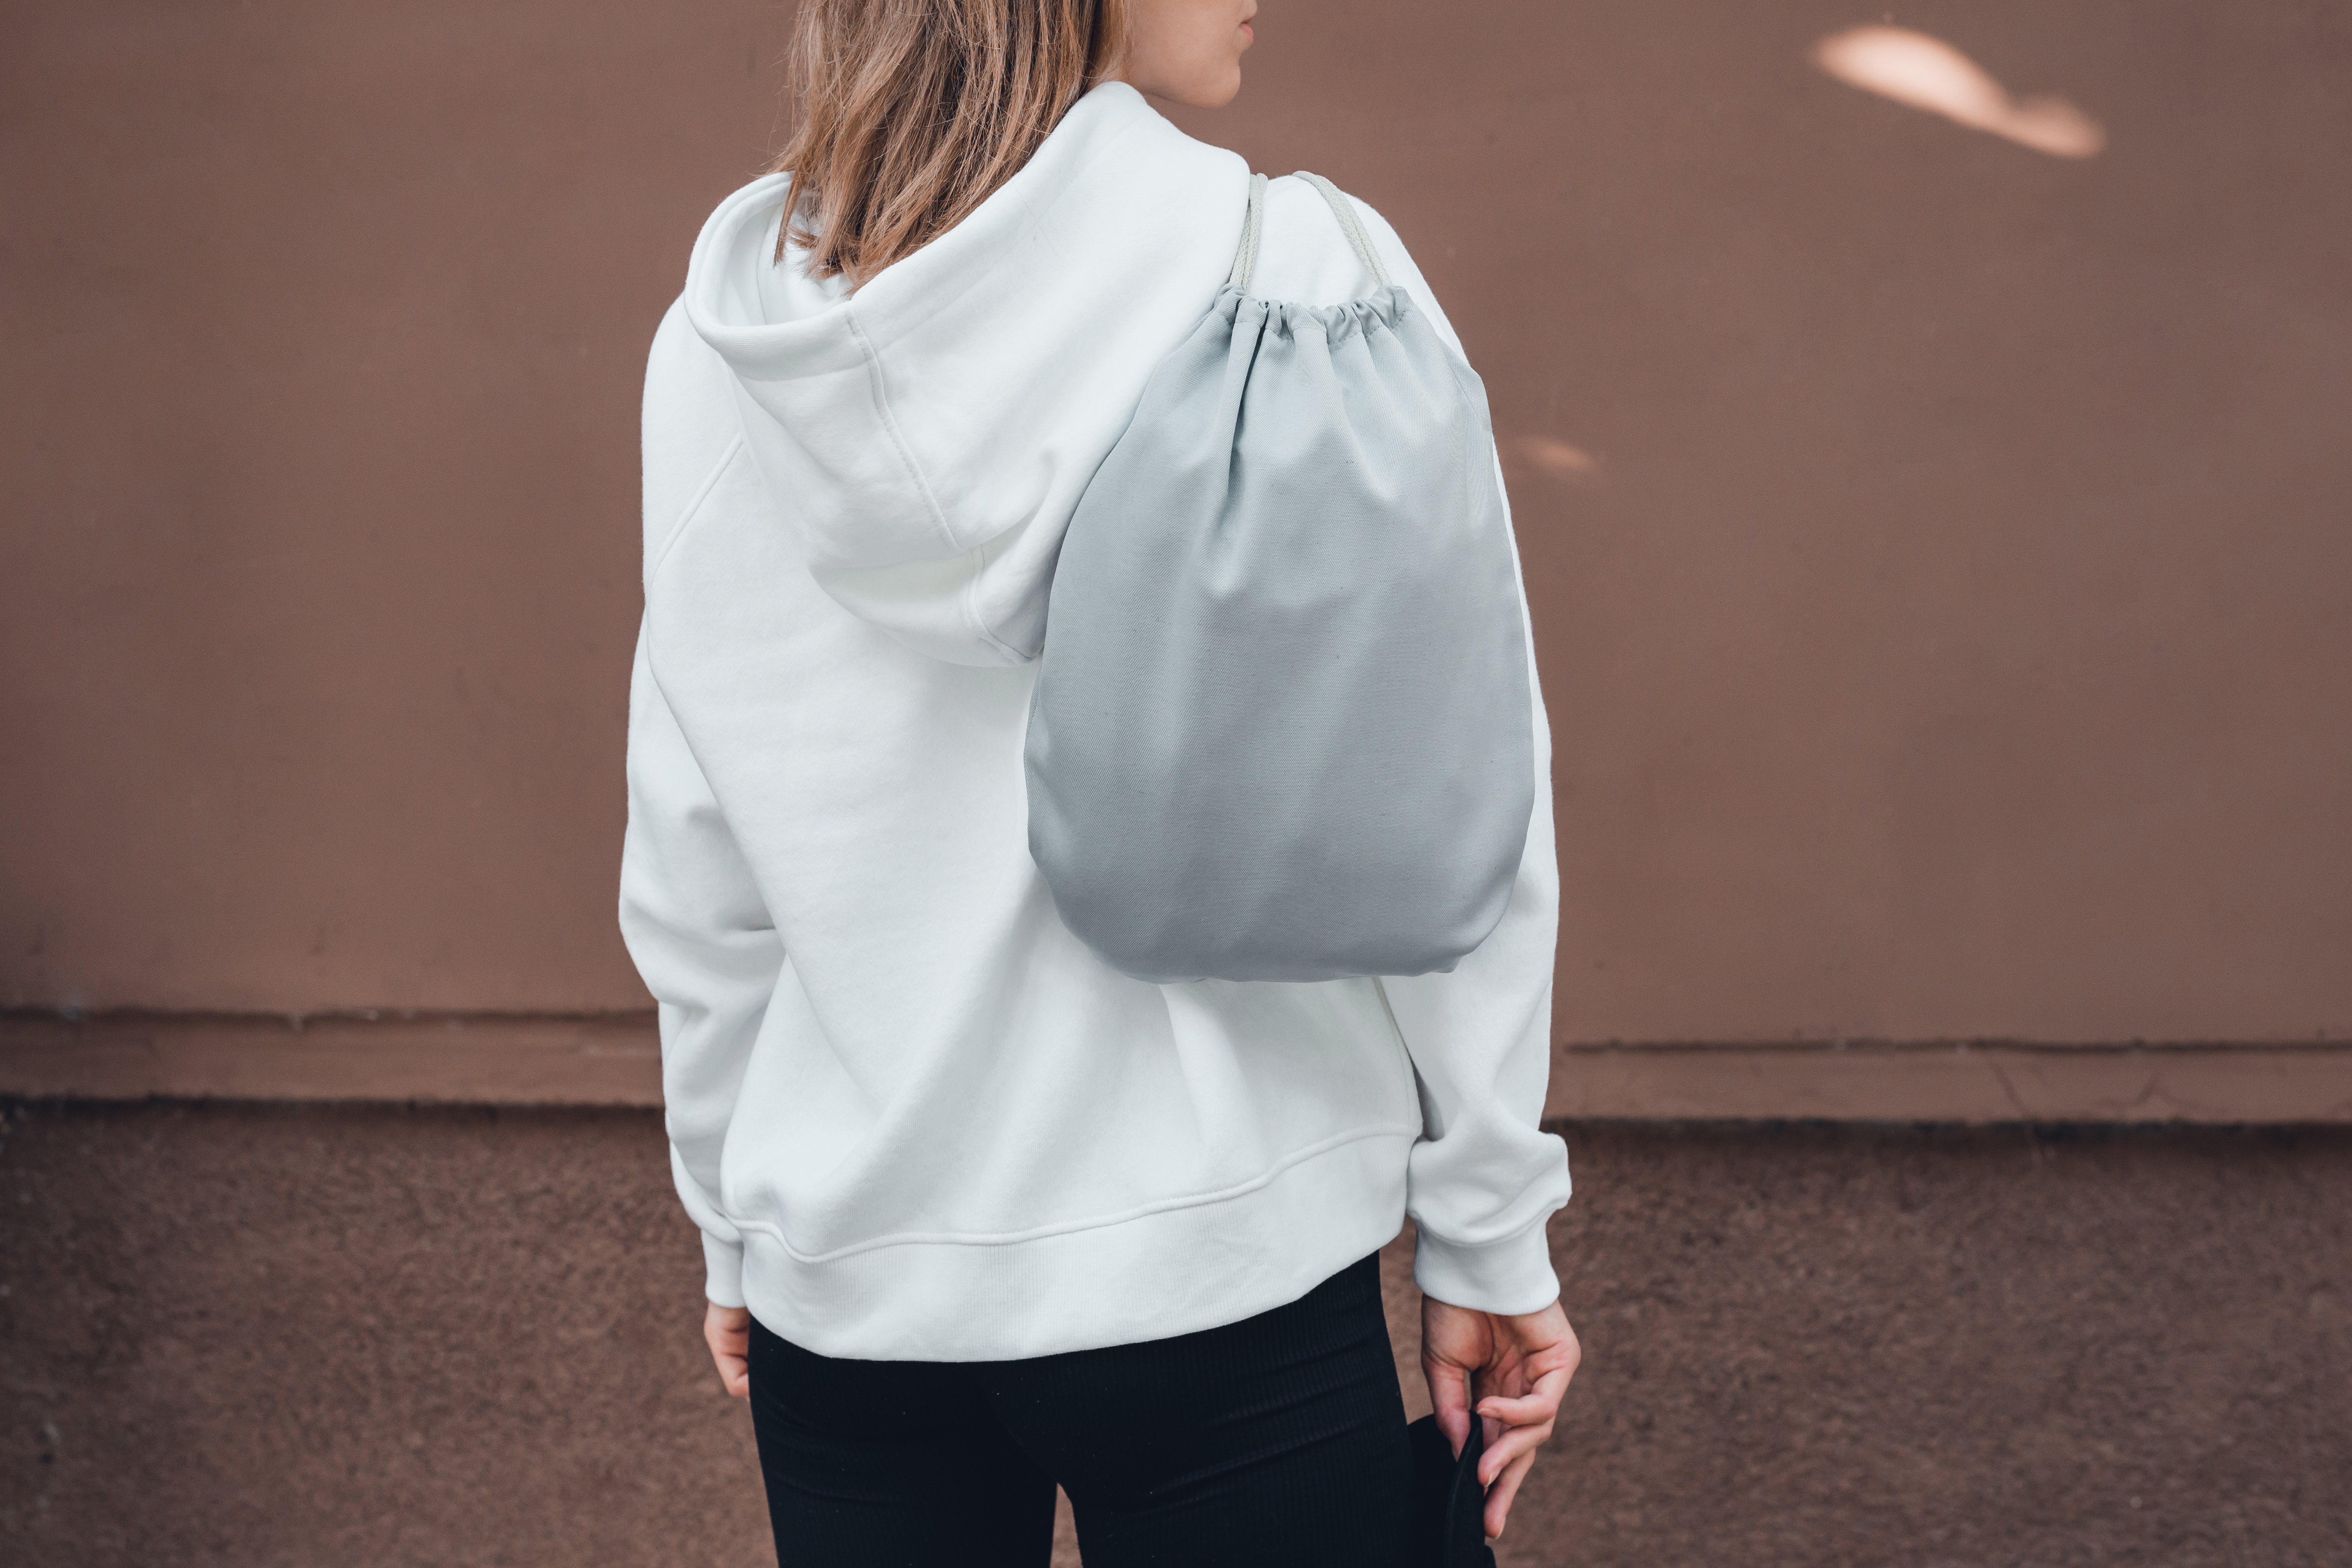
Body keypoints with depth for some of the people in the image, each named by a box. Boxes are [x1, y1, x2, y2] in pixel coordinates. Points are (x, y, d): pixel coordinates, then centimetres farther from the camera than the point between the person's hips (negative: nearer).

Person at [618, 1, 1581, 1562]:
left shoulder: (721, 336, -2)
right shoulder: (1306, 277, -12)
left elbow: (692, 869, 4)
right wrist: (1488, 1231, 0)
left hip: (853, 1274, 4)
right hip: (1224, 1259, -3)